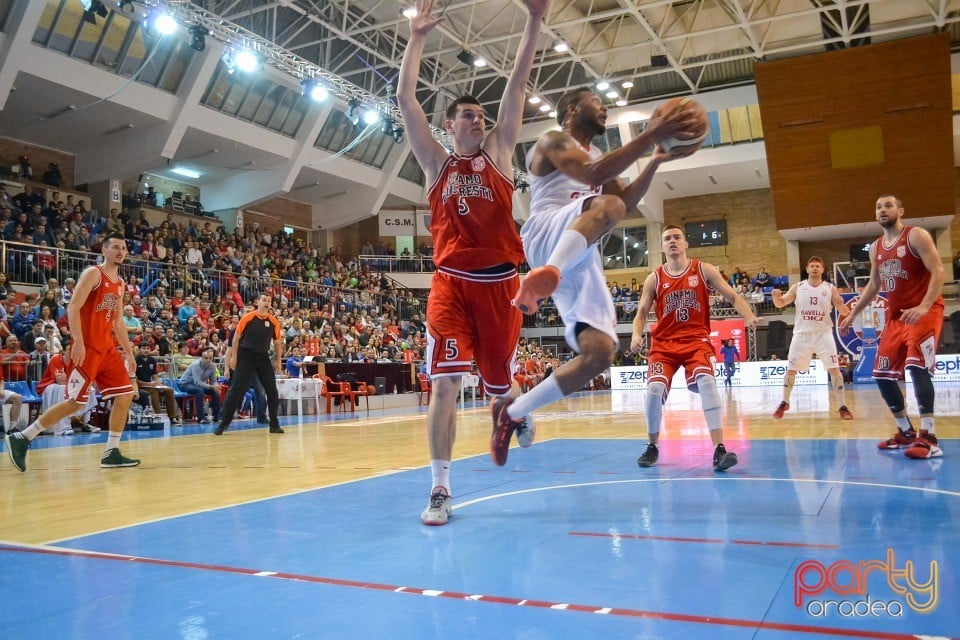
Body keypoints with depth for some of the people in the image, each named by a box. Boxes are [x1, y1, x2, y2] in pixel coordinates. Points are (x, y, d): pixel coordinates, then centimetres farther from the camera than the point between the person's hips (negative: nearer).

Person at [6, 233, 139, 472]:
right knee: (75, 402, -8)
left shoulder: (120, 283, 17)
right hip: (86, 347, -8)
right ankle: (21, 439, 5)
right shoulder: (93, 274, -8)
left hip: (107, 348, 8)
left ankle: (111, 453, 7)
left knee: (125, 394, 2)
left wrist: (129, 353, 20)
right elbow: (73, 308, -16)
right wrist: (78, 341, -26)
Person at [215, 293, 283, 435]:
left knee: (272, 391, 1)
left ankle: (274, 425, 12)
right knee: (236, 390, -5)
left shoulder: (274, 322, 2)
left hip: (263, 357, 3)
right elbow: (236, 337, -1)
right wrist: (234, 357, -4)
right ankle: (223, 423, 3)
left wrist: (278, 361, 7)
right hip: (246, 357, -3)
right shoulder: (247, 318, -6)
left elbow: (277, 342, 11)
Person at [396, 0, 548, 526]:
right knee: (445, 383, -12)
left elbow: (516, 85, 4)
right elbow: (405, 99, 4)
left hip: (498, 283, 1)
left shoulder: (499, 155, 11)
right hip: (451, 283, -1)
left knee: (499, 382, 13)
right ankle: (440, 489, -4)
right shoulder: (437, 164, 10)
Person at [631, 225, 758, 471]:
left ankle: (719, 450, -25)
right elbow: (642, 313, 9)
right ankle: (652, 446, 10)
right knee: (654, 389, -16)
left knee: (706, 382, -27)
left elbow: (732, 297, 1)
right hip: (664, 343, 1)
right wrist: (637, 335, -12)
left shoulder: (704, 270, 2)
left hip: (697, 340, -1)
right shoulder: (654, 278, 5)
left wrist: (748, 316, -19)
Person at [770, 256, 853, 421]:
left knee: (834, 369, -9)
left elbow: (844, 313, 1)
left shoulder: (830, 289, 0)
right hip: (802, 334, 1)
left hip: (823, 334, -1)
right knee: (791, 370, 4)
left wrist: (841, 305, -23)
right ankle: (784, 403, 22)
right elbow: (780, 304, 5)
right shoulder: (798, 287, 2)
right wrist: (776, 296, -18)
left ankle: (842, 407, -2)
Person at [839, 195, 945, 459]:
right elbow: (873, 284, 24)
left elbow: (938, 272, -17)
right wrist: (853, 313, 21)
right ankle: (906, 432, 18)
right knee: (882, 374, 5)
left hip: (925, 312, -8)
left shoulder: (916, 236, -8)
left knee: (916, 366, -24)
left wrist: (924, 306, -30)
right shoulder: (876, 248, 13)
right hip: (895, 315, 8)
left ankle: (928, 438, -23)